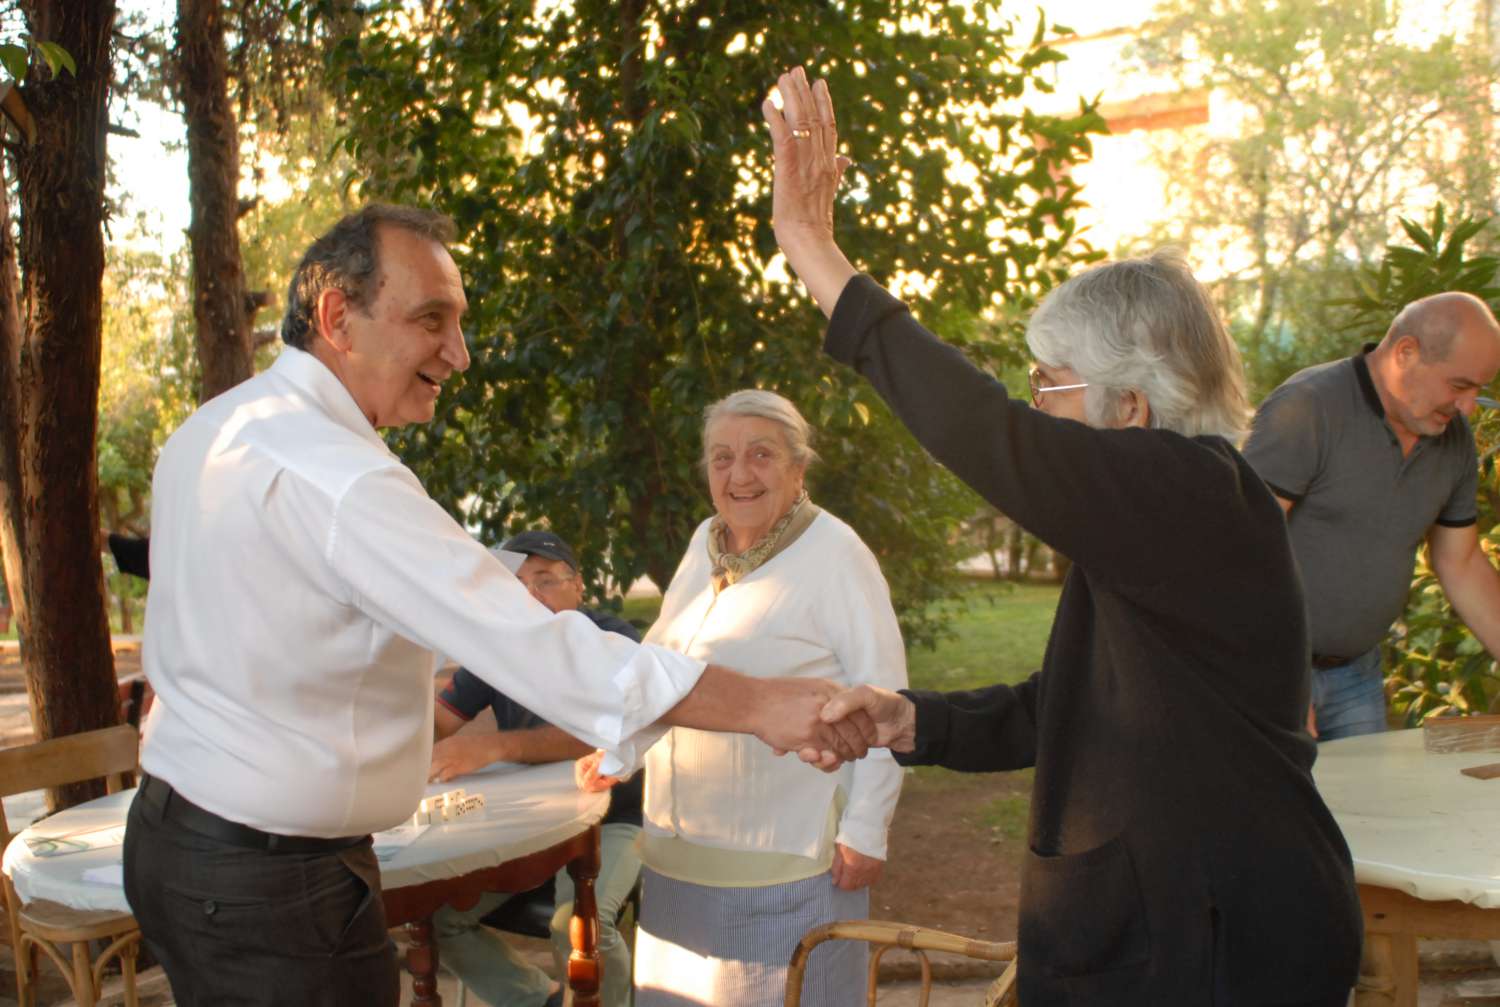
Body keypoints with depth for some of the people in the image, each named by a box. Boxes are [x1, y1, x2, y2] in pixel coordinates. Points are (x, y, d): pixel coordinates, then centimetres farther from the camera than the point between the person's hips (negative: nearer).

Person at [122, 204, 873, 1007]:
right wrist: (758, 705, -34)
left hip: (174, 834, 10)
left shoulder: (209, 431, 6)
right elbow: (525, 642, -34)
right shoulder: (338, 478, -26)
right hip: (269, 881, -10)